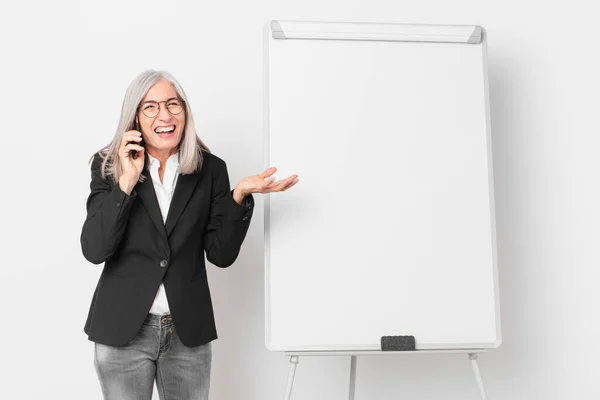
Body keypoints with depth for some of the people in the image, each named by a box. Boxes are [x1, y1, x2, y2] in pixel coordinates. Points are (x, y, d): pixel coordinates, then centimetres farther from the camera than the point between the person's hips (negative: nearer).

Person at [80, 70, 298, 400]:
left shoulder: (210, 169, -1)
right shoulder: (109, 165, -3)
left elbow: (222, 254, -4)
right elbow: (94, 250, -13)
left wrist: (239, 196, -18)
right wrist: (126, 181, -20)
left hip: (188, 332, 1)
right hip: (122, 328, -1)